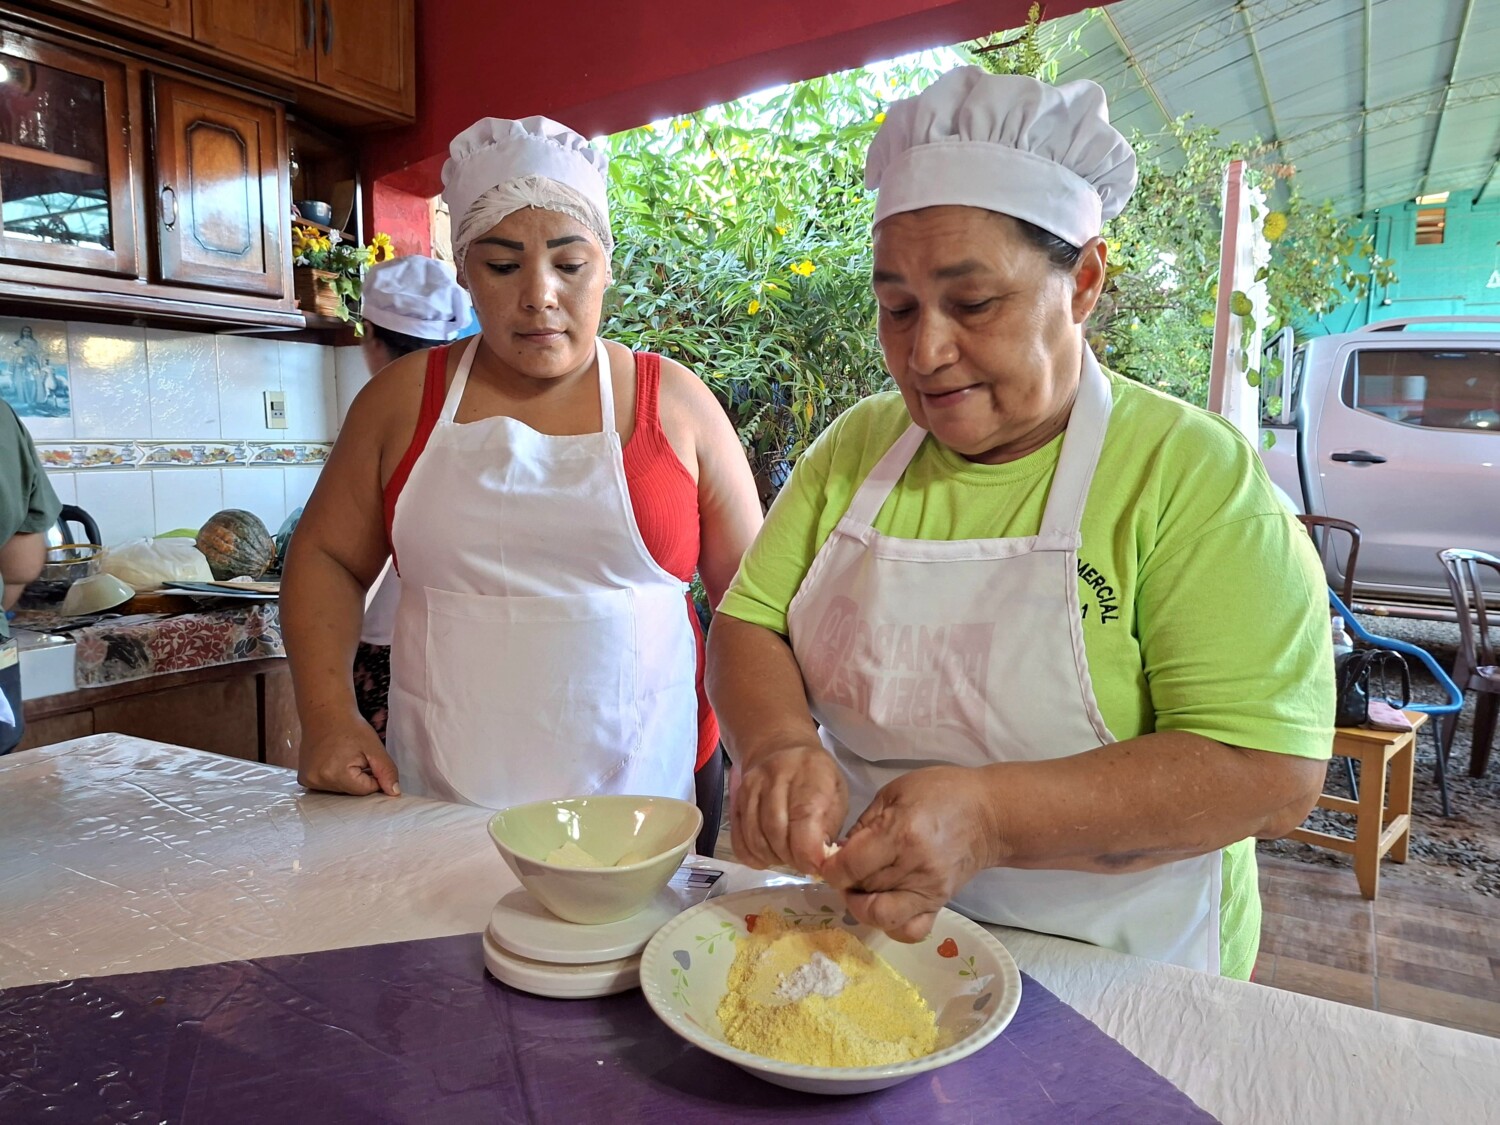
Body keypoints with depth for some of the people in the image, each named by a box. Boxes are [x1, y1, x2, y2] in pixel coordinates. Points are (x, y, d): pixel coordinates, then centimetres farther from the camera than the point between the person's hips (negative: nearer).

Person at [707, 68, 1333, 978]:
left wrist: (990, 817, -29)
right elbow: (748, 625, 0)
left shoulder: (1195, 474, -12)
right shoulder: (855, 447, 1)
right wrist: (779, 743, -21)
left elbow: (1269, 774, -18)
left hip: (1106, 977, -2)